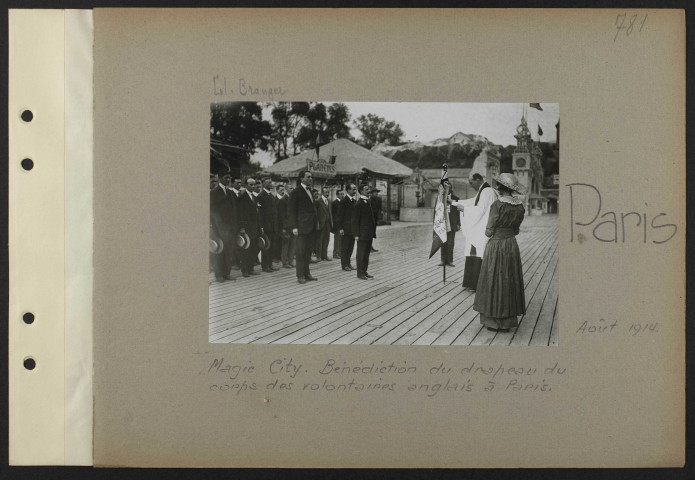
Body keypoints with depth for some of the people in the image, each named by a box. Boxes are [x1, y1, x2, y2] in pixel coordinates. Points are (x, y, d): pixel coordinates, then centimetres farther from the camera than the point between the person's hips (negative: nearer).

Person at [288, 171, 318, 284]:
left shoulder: (309, 190, 16)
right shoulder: (296, 192, -7)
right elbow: (291, 210, -8)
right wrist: (294, 227, -14)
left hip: (311, 226, 7)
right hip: (302, 226, -7)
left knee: (308, 251, 11)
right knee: (301, 251, -3)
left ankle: (306, 273, 18)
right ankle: (300, 276, 2)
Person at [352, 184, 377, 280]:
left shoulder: (368, 202, 13)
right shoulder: (358, 204, -11)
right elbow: (355, 220, -11)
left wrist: (373, 233, 15)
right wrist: (356, 234, -15)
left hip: (369, 234, 8)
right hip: (362, 234, -8)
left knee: (367, 254, 12)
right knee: (361, 254, -1)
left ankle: (364, 271, 19)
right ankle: (360, 273, 5)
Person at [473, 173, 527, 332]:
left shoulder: (497, 205, -17)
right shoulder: (520, 206, 2)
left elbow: (489, 231, -12)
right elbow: (516, 229, 10)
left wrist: (488, 232, 9)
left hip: (496, 246, -6)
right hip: (512, 245, 6)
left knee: (494, 281, 3)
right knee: (510, 281, 13)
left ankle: (494, 321, 7)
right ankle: (508, 320, 19)